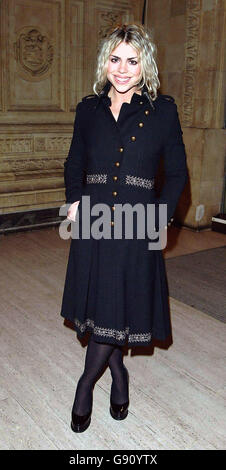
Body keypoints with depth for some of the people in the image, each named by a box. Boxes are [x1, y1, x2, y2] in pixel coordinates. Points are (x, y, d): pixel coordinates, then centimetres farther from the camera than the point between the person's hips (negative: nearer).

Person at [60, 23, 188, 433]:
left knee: (117, 309, -1)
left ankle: (87, 383, 25)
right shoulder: (89, 109, 8)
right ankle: (119, 375, 34)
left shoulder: (162, 110, 2)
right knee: (95, 305, 8)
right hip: (93, 224, 2)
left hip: (137, 228, -2)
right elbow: (74, 165, 18)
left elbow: (177, 173, 6)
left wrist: (162, 216, -5)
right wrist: (74, 202, 3)